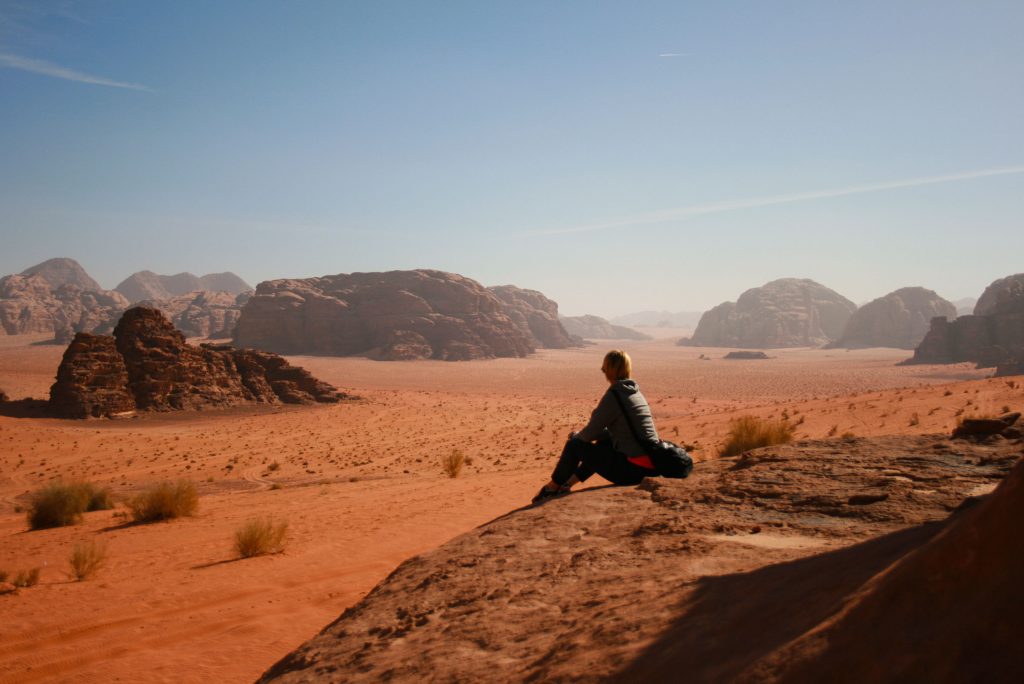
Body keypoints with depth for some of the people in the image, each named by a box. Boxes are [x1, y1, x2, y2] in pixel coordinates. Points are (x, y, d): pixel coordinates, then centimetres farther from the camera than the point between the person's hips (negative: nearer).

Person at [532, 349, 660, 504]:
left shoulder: (614, 395, -13)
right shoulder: (635, 392, 12)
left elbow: (591, 432, -7)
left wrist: (576, 436, 16)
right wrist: (581, 435, 20)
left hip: (634, 469, -8)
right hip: (650, 464, 8)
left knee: (574, 446, 4)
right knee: (603, 444, 31)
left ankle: (552, 488, 24)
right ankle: (567, 484, 34)